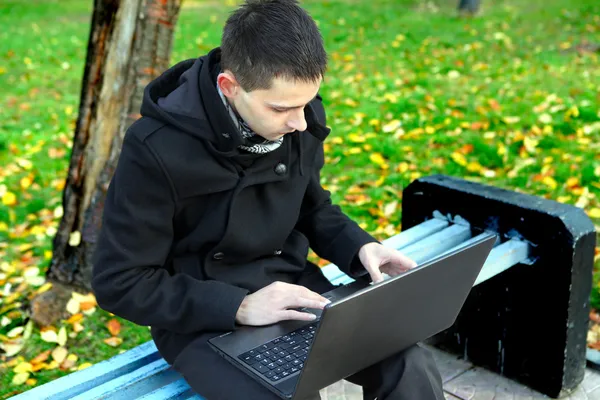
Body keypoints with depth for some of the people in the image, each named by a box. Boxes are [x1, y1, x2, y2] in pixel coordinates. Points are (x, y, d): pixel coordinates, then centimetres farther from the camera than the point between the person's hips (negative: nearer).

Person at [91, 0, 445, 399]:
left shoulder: (300, 120, -6)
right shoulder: (157, 149, -22)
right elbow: (120, 283, -17)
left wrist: (359, 247, -8)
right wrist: (239, 306, -26)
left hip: (292, 287, 5)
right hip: (200, 315, -4)